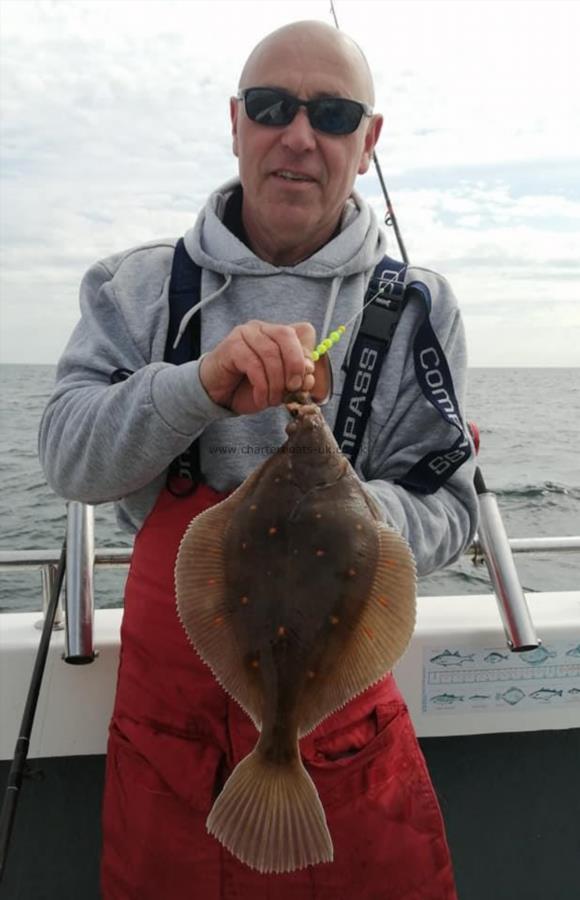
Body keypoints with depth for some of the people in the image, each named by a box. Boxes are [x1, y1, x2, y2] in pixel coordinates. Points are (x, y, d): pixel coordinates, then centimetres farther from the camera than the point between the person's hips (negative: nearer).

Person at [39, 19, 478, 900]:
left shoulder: (417, 309, -4)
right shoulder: (140, 286, -2)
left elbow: (447, 507, -7)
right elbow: (69, 457, -12)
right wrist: (201, 387, -30)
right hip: (167, 697, 1)